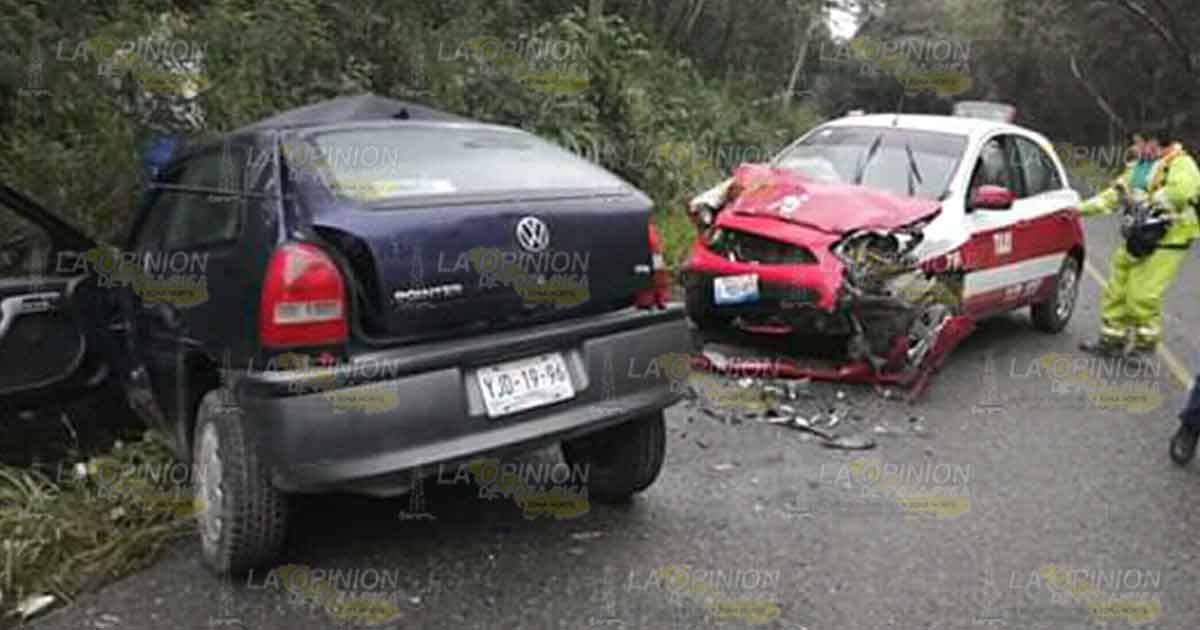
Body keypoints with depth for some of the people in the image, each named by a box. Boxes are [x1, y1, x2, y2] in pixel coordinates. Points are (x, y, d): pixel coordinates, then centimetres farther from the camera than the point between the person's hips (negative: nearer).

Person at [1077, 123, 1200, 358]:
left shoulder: (1179, 163, -11)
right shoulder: (1137, 168, 16)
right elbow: (1114, 194, 23)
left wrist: (1151, 203, -23)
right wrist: (1083, 208, 17)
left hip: (1166, 242, -9)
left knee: (1142, 295, -10)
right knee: (1116, 290, 11)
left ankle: (1147, 340, 10)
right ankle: (1112, 339, 23)